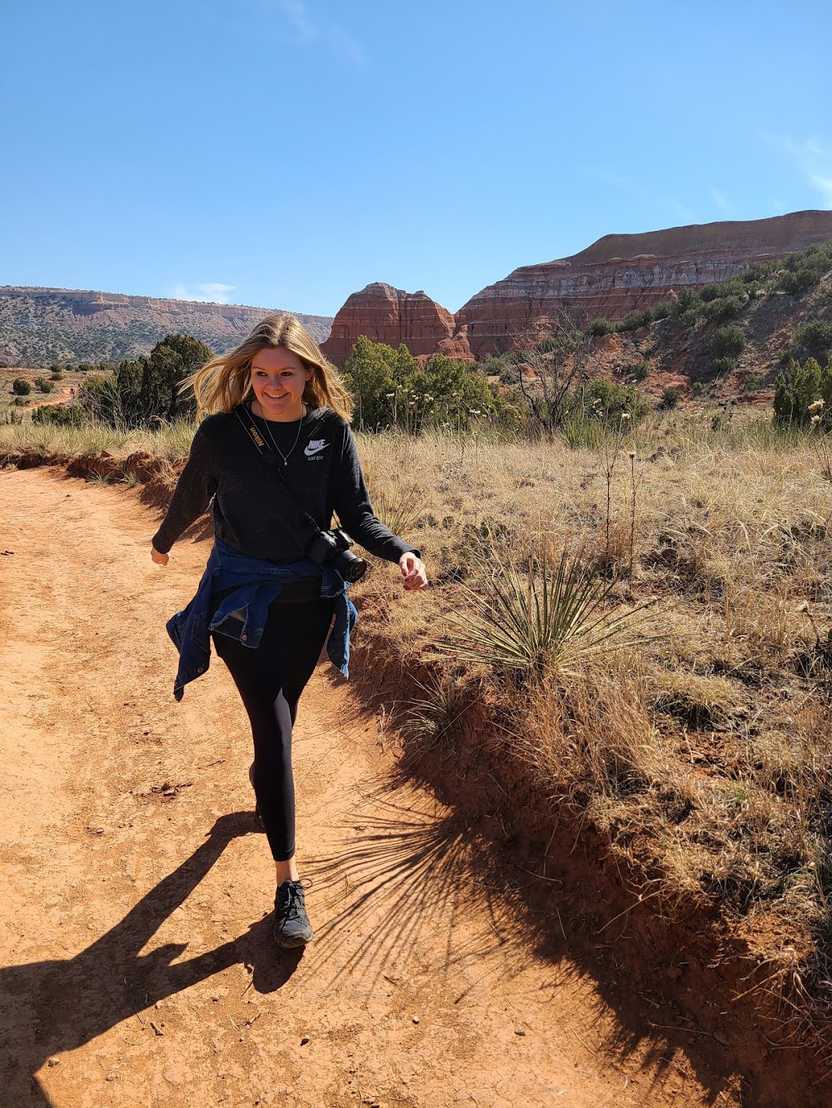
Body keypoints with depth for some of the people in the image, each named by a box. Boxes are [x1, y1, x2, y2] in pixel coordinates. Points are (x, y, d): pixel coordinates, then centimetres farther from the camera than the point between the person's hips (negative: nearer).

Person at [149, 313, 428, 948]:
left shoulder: (332, 430, -5)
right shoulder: (221, 433, -10)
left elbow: (356, 513, -5)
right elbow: (193, 498, 8)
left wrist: (400, 552, -23)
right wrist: (164, 541, 25)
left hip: (311, 599, 3)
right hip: (243, 601, -2)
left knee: (279, 717, 20)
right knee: (275, 733, -7)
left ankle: (265, 788, 53)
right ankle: (288, 883, 3)